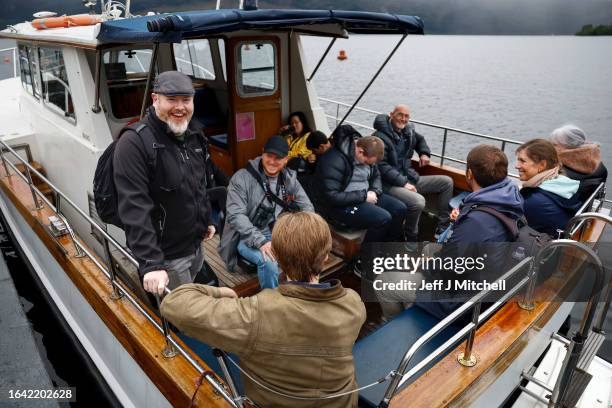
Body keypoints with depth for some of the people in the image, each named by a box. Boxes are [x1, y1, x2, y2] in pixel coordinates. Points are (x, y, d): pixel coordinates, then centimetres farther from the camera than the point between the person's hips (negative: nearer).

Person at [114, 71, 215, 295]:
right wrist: (151, 263, -32)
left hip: (197, 247, 8)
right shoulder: (134, 143, -22)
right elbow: (134, 209, -28)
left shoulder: (194, 136, 4)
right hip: (166, 257, -7)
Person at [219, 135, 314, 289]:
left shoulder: (290, 179, 2)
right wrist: (260, 241, -33)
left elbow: (307, 207, 4)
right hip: (247, 237, -5)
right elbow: (235, 215, -21)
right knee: (269, 261, -33)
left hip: (278, 234, 5)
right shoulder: (241, 178, -13)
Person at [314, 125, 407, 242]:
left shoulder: (367, 152, 2)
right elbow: (331, 196, -27)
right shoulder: (335, 160, -25)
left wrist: (375, 191, -7)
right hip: (340, 205, -9)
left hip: (364, 197, 9)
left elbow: (376, 176, 17)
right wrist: (364, 196, -22)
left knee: (400, 209, -3)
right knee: (383, 218, -25)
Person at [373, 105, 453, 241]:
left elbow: (420, 139, 35)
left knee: (446, 182, 8)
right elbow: (382, 166, -22)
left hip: (409, 177, 10)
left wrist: (424, 153, 14)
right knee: (418, 201, -36)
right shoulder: (381, 137, -15)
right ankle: (411, 238, -8)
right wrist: (403, 183, -23)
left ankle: (443, 228, 10)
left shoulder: (408, 131, 11)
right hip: (390, 184, -9)